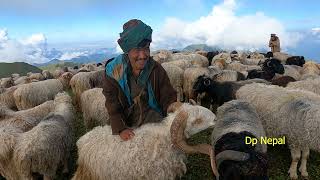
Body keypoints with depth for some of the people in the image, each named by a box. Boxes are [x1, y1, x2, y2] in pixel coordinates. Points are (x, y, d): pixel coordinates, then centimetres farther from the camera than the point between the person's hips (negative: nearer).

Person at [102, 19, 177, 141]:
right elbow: (113, 106, -10)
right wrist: (120, 129, -20)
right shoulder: (113, 72, -15)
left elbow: (168, 98, -12)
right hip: (129, 129, 0)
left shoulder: (156, 70, -13)